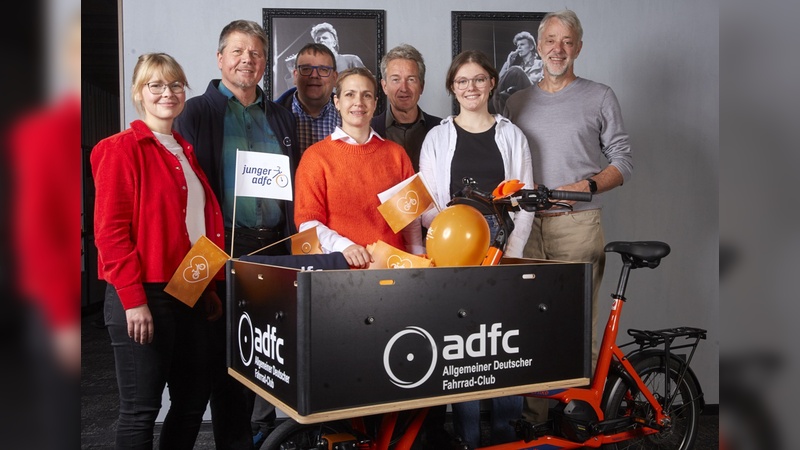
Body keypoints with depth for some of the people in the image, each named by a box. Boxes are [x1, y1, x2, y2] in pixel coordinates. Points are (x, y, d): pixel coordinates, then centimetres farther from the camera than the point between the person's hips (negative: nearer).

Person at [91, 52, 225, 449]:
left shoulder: (186, 152, 16)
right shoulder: (121, 149, -6)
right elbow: (110, 231, -13)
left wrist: (210, 288, 14)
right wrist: (133, 300, -18)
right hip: (143, 298, -7)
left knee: (194, 400, 13)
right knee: (141, 409, 1)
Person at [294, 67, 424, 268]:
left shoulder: (396, 154, 13)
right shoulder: (316, 155, 4)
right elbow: (308, 221, 0)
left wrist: (418, 259, 2)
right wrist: (344, 246, -16)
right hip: (341, 265, -2)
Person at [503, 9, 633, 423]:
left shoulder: (600, 97, 9)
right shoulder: (517, 102, 18)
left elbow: (623, 162, 6)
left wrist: (585, 186, -10)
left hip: (578, 225, -3)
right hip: (526, 224, 3)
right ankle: (532, 417, 12)